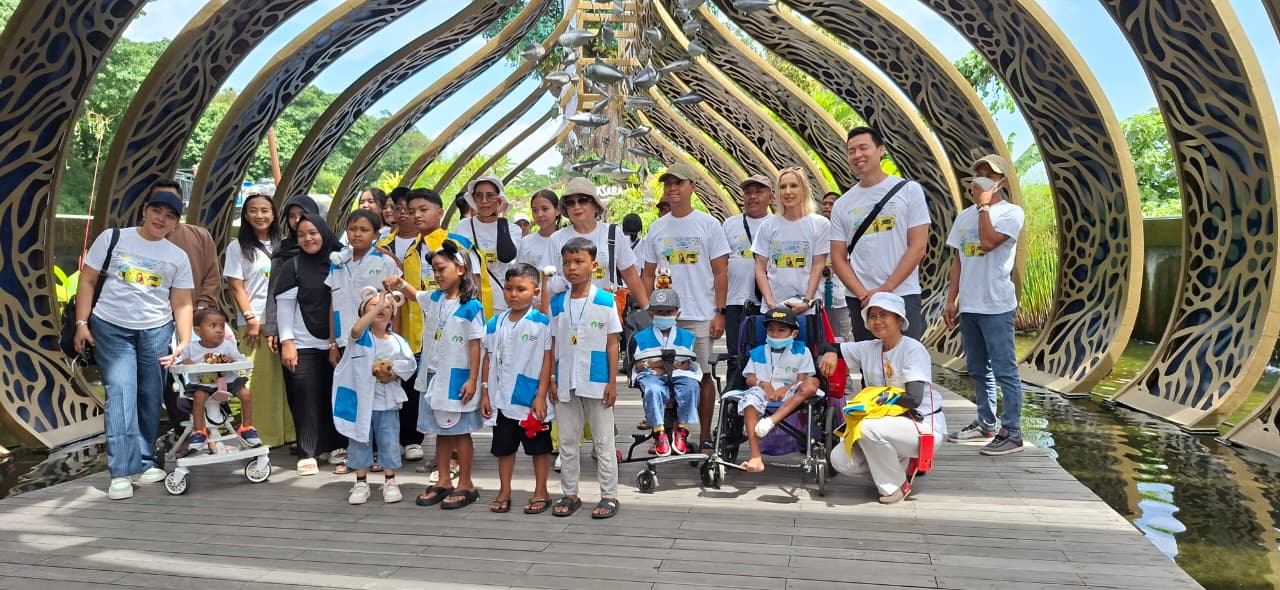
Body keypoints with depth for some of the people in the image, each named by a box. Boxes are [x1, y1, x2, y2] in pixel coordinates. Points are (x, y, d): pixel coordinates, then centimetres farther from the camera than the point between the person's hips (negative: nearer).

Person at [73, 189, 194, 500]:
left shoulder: (178, 257, 6)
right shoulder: (112, 238, 1)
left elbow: (182, 304, 4)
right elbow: (87, 280, 2)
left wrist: (185, 343, -6)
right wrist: (81, 323, -5)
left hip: (156, 332, 2)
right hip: (110, 328, -2)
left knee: (150, 397, 6)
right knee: (121, 392, -13)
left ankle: (146, 461, 21)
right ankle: (121, 472, -13)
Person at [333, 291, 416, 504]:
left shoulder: (398, 341, 3)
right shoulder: (361, 336, -6)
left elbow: (409, 365, 4)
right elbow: (356, 329, -30)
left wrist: (393, 374, -15)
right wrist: (377, 306, -33)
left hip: (387, 402, 2)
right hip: (359, 398, -2)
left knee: (389, 443, 6)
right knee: (360, 441, 8)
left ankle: (390, 482, 20)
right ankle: (361, 483, 20)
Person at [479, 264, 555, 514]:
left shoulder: (541, 323, -9)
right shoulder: (495, 324, 4)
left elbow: (547, 360, -9)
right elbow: (488, 359, 9)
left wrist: (541, 396, -13)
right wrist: (485, 393, 5)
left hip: (532, 400, -4)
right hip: (502, 399, 4)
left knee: (539, 447, 8)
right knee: (504, 446, 14)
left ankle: (541, 492, 21)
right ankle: (504, 492, 27)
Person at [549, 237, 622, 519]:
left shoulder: (605, 300, -4)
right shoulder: (557, 302, 5)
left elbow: (612, 344, -3)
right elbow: (553, 344, 9)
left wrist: (612, 382, -7)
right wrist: (552, 380, 4)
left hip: (597, 382, -4)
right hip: (566, 382, 4)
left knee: (603, 441, 4)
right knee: (567, 441, 11)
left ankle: (609, 495, 13)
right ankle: (570, 493, 22)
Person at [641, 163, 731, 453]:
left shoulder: (708, 225, 0)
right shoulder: (656, 228, 11)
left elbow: (721, 272, -1)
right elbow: (648, 274, 14)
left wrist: (719, 313, -7)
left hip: (700, 317, -3)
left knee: (702, 375, 3)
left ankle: (705, 437, 13)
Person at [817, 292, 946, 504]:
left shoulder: (913, 349, -14)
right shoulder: (867, 349, 4)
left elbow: (914, 399, -23)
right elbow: (830, 346, 13)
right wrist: (830, 353, -10)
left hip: (924, 427, -6)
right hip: (890, 425, 6)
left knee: (869, 427, -33)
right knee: (840, 460, -10)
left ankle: (896, 485, -10)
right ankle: (897, 465, 11)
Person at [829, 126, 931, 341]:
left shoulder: (909, 190, 1)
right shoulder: (842, 205, 10)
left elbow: (918, 247, -4)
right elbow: (838, 258, 8)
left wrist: (885, 289, -11)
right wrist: (863, 294, -8)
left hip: (903, 296, -3)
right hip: (859, 301, 3)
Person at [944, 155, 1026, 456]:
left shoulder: (1011, 212, -5)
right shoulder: (965, 216, 15)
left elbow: (988, 242, -21)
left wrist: (983, 204, -11)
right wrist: (951, 300, 11)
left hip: (996, 306, -7)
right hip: (968, 306, 7)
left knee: (1004, 370, -4)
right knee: (978, 370, 14)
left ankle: (1011, 432, 1)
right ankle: (986, 424, 25)